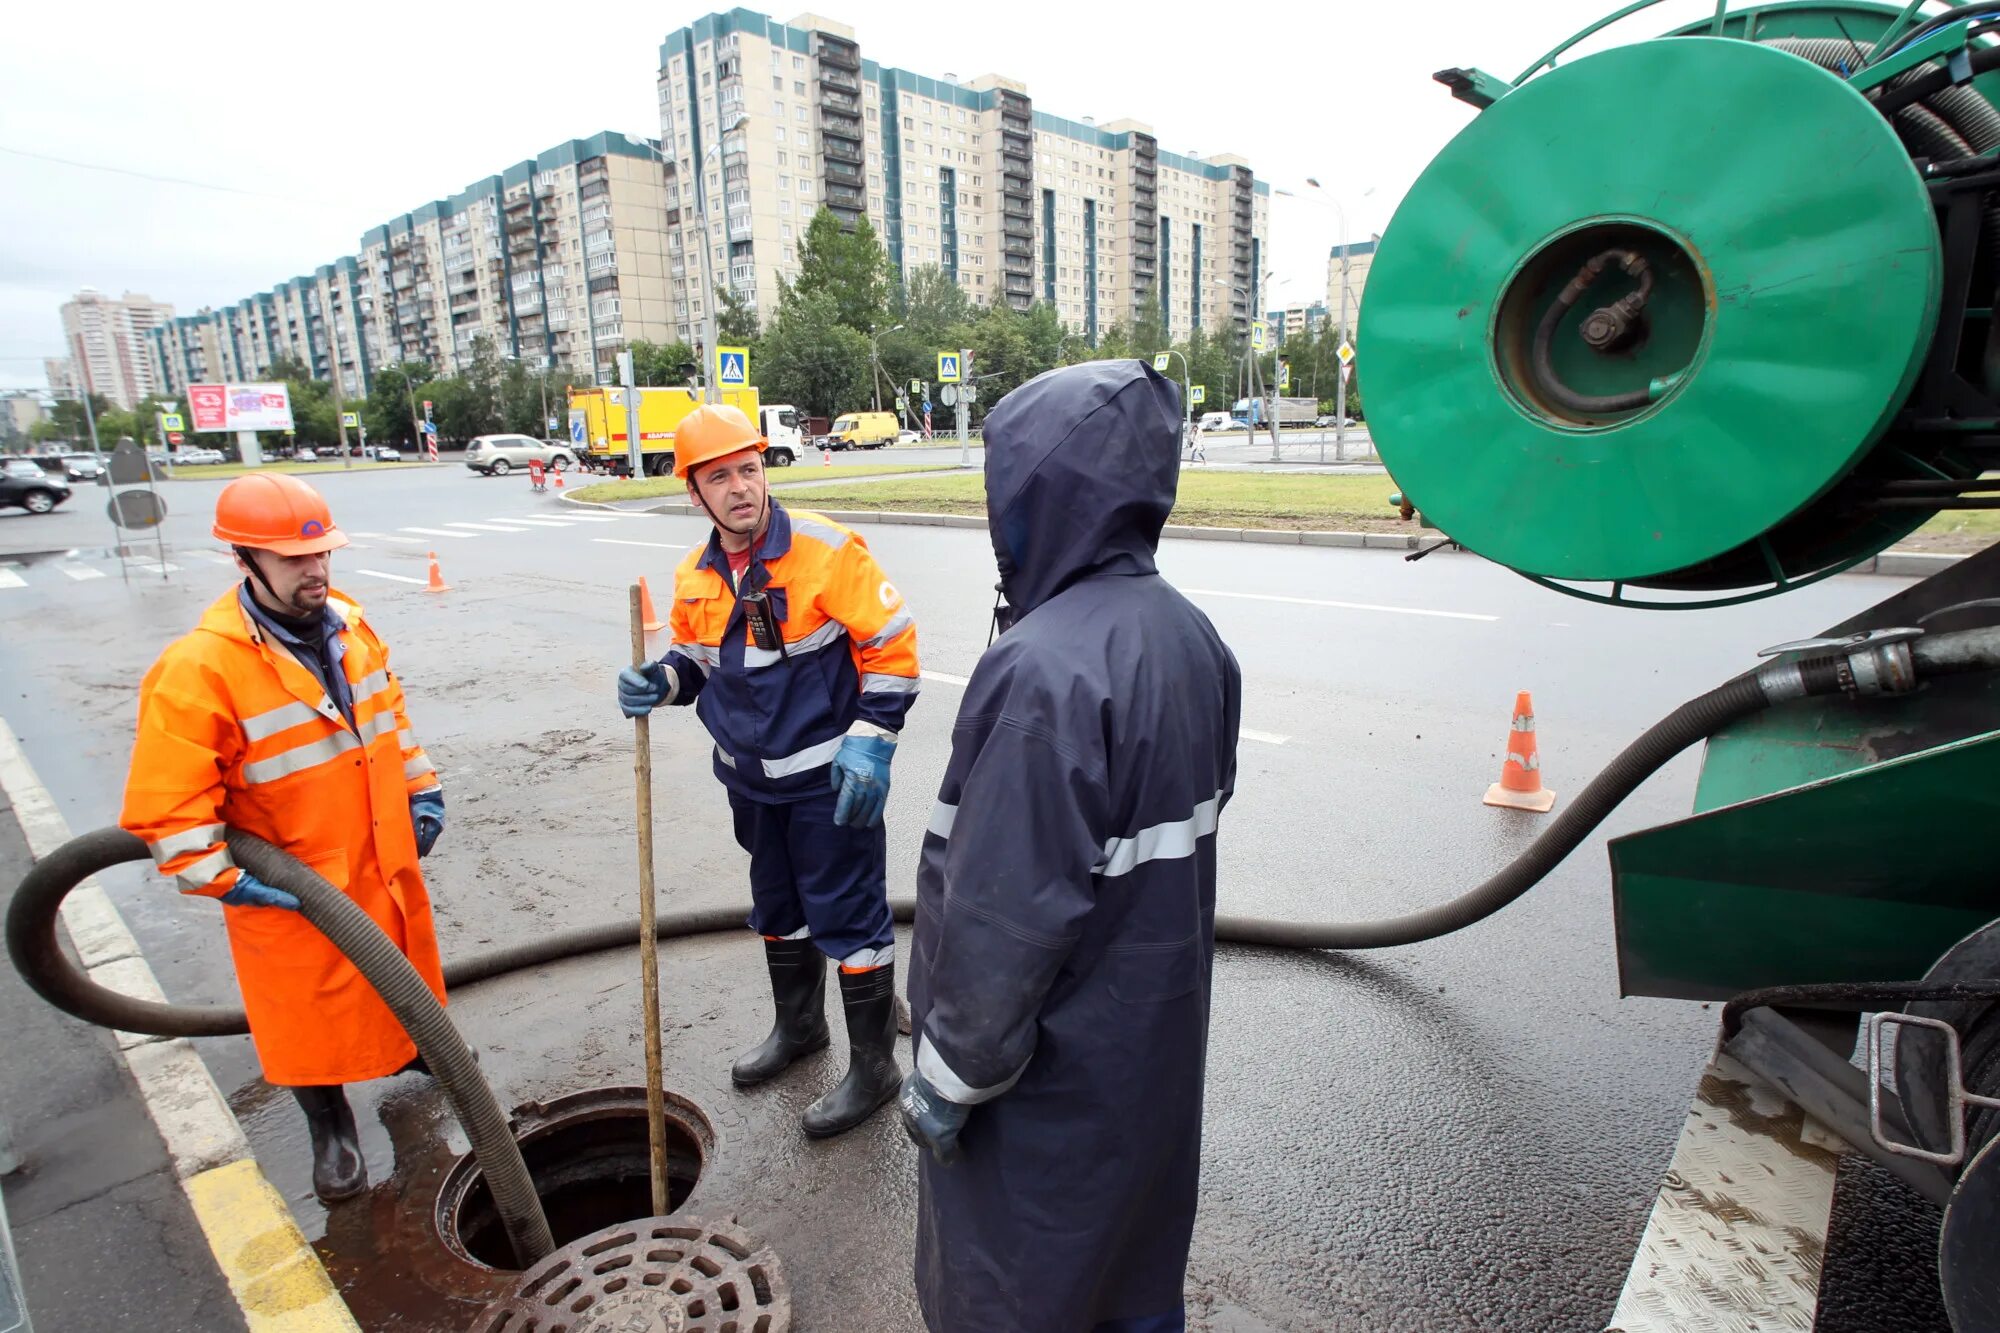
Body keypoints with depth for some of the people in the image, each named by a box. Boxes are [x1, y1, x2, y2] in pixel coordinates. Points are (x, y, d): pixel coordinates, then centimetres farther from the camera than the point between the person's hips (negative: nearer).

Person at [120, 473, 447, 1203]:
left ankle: (411, 1050, 54)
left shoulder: (348, 622, -2)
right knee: (311, 1012, 12)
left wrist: (422, 790, 9)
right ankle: (331, 1131, 36)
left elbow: (389, 711, 11)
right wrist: (224, 880, -19)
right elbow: (163, 801, -20)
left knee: (401, 971, 25)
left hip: (384, 857, 6)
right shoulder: (198, 667, -23)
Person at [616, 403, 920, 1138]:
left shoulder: (825, 549, -18)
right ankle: (798, 1025, 47)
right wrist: (661, 681, -5)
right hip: (751, 779, 7)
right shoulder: (694, 576, 1)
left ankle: (874, 1068, 22)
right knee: (777, 910, 23)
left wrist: (868, 744, -20)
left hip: (828, 780, -7)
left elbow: (892, 646, -15)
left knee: (848, 918, 3)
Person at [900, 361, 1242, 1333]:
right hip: (1158, 1025, 8)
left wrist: (949, 1076, -14)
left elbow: (1006, 915, -28)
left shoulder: (1043, 669, -31)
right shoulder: (1189, 636, -3)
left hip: (1056, 1063, -7)